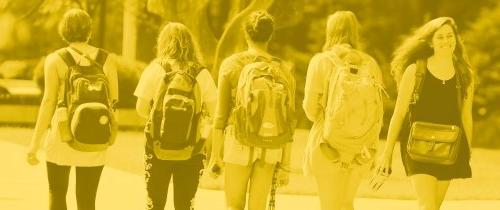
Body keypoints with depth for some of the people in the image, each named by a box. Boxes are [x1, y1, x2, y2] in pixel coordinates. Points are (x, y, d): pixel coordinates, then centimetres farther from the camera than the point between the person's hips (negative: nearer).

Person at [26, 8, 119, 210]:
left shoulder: (55, 60, -4)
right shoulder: (107, 59, 2)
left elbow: (48, 102, -9)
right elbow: (114, 102, 2)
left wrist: (35, 144, -7)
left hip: (62, 135, -2)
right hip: (95, 140, 2)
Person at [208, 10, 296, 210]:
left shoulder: (232, 64, -5)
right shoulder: (283, 70, 1)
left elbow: (221, 114, -5)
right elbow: (288, 122, 1)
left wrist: (215, 156, 0)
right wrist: (285, 165, 6)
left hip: (239, 144, -2)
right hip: (271, 149, 2)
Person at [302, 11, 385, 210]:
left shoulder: (321, 61, -9)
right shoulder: (370, 64, -1)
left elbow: (311, 107, -7)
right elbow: (378, 113, 2)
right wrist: (370, 145, 14)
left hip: (328, 143, -3)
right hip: (361, 148, 3)